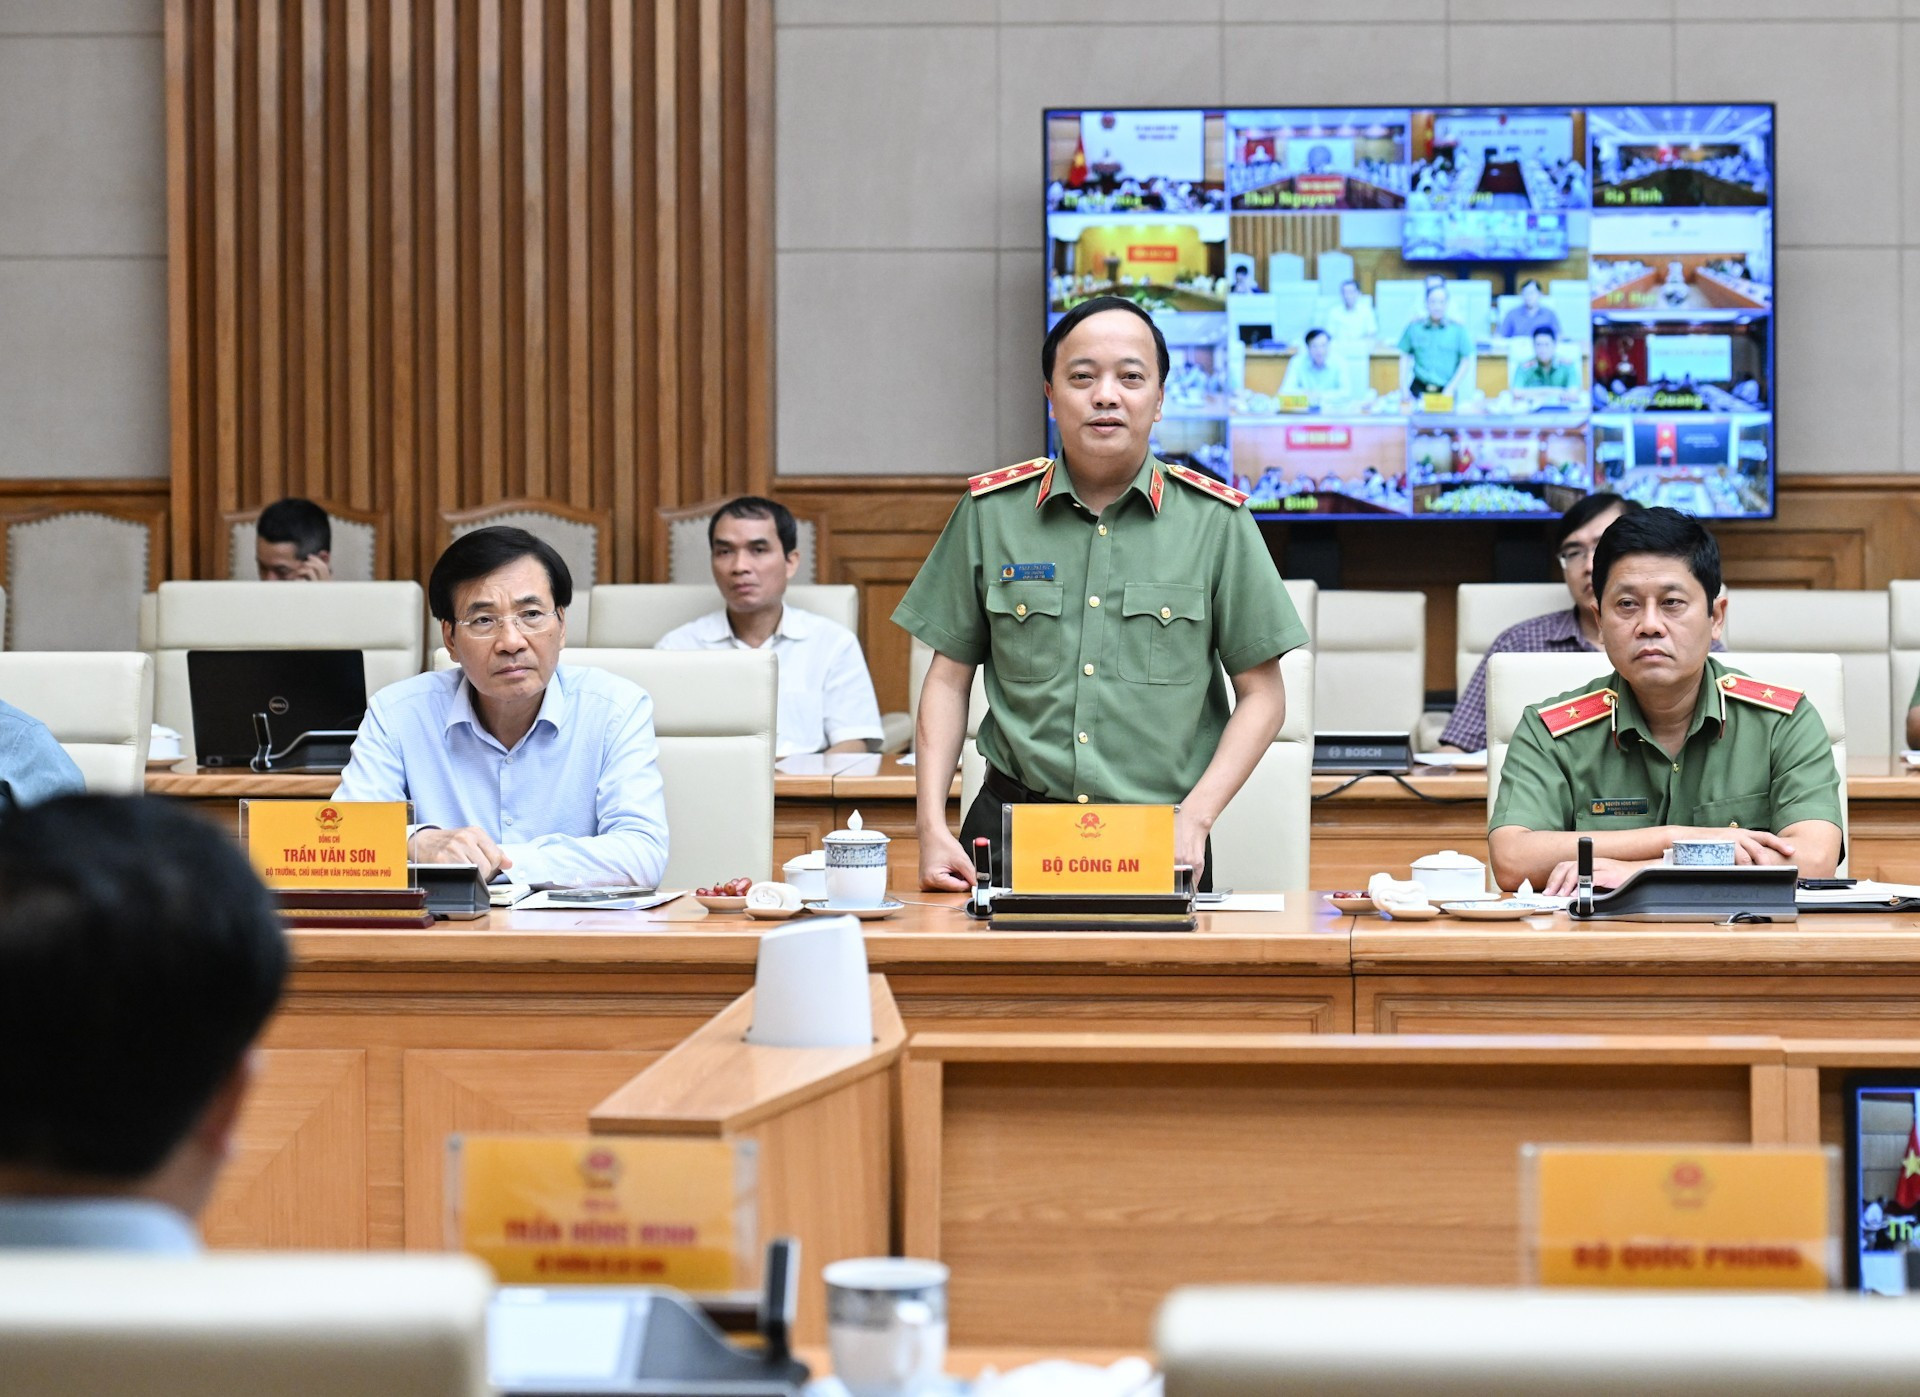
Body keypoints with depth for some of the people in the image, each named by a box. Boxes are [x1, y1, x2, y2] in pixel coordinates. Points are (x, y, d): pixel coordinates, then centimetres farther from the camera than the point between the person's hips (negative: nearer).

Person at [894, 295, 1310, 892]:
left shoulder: (1215, 521, 2)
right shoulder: (990, 512, 6)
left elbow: (1262, 694, 6)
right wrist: (933, 826, 1)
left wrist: (1194, 819, -6)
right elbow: (949, 679, 11)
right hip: (1011, 835, 1)